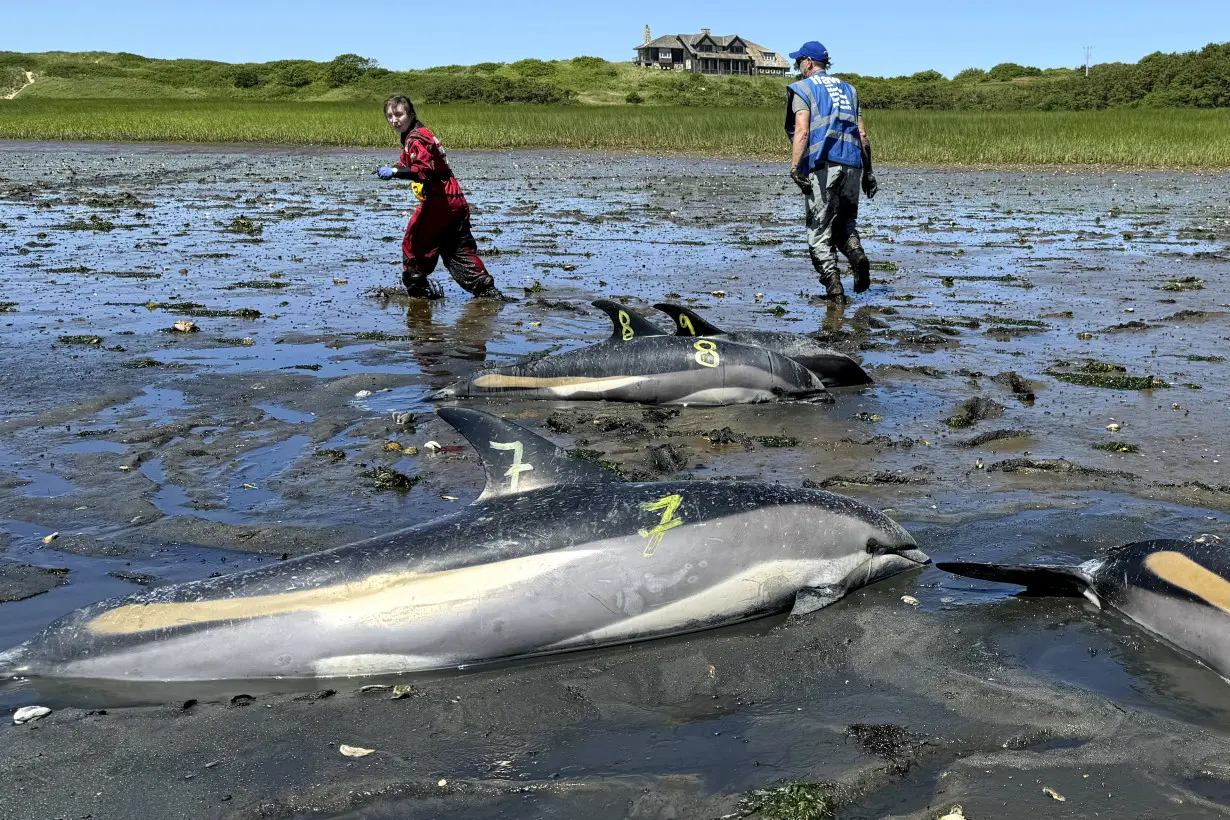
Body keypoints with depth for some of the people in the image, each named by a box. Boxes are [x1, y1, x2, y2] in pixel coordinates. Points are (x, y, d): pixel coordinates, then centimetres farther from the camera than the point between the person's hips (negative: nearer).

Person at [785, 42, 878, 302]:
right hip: (852, 164, 5)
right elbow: (862, 135, 16)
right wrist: (868, 171, 19)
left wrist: (794, 168, -15)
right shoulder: (847, 89, 22)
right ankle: (857, 255, -8)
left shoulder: (803, 89, 5)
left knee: (819, 230, 1)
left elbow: (802, 131, -10)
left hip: (822, 165, -5)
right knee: (844, 221, 21)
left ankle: (834, 288, -6)